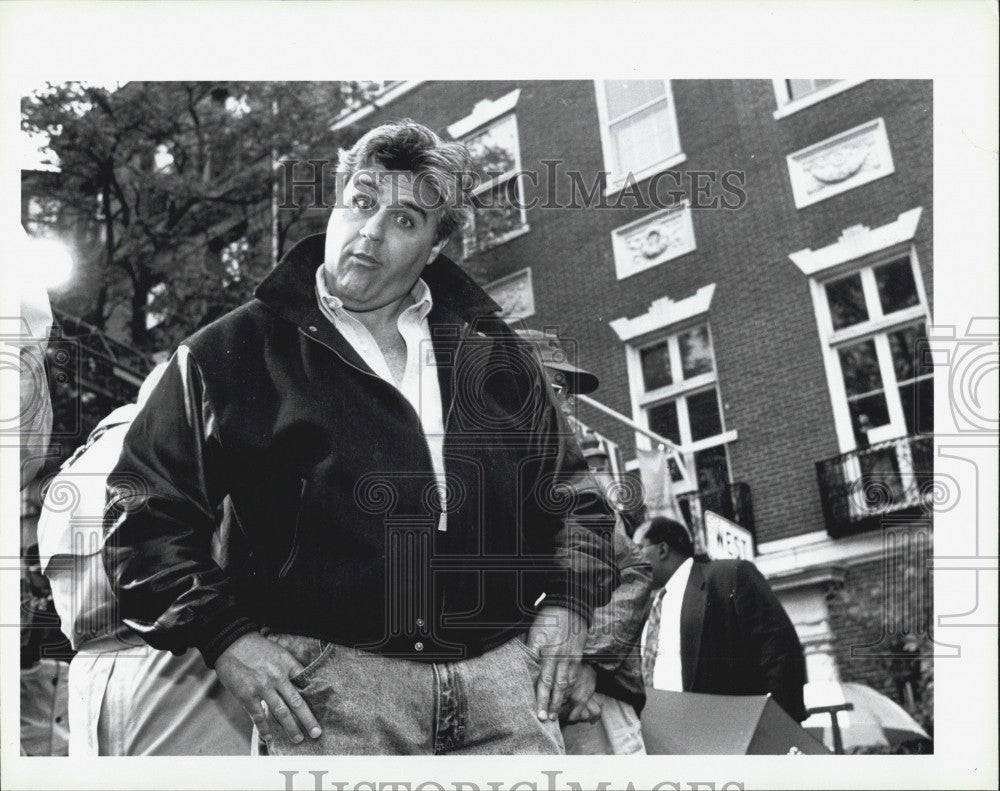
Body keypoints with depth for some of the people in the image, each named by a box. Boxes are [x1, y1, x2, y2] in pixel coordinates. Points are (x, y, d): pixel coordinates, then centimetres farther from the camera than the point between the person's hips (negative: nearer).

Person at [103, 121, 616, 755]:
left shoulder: (494, 351, 15)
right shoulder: (232, 352, 5)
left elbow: (571, 488, 23)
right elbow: (144, 508, 5)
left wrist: (568, 601, 9)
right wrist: (225, 633, -5)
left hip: (503, 668, 4)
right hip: (329, 674, -3)